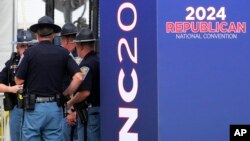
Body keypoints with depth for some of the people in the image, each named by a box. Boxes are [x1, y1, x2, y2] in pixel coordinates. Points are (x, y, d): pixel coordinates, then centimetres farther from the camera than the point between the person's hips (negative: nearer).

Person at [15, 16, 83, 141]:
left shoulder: (30, 52, -5)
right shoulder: (63, 53, 3)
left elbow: (18, 80, -1)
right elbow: (78, 77, -6)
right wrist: (65, 94, 5)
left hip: (34, 107, -3)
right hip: (55, 107, 3)